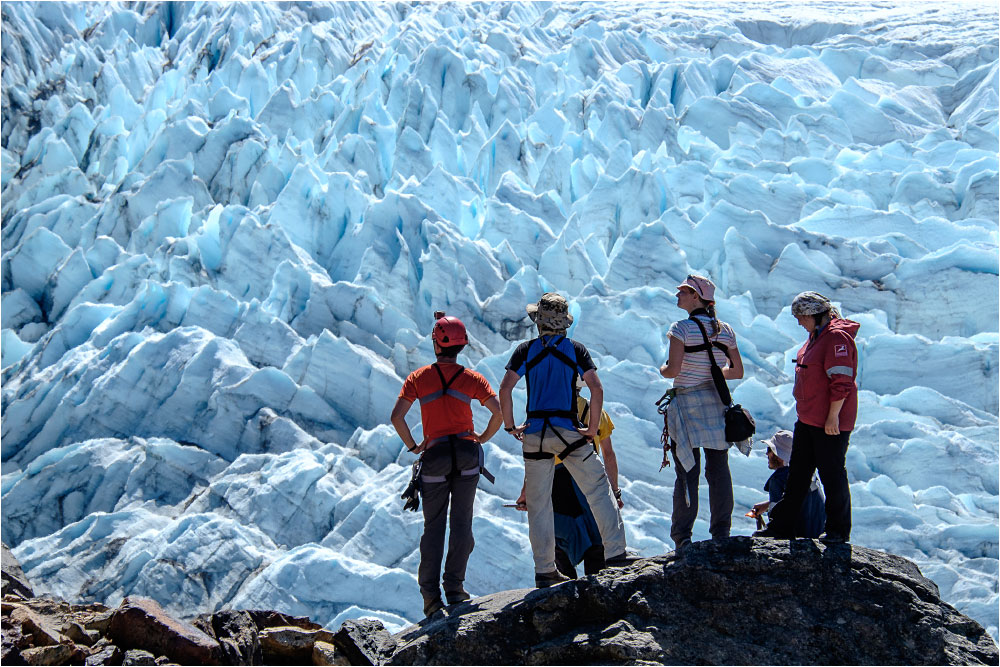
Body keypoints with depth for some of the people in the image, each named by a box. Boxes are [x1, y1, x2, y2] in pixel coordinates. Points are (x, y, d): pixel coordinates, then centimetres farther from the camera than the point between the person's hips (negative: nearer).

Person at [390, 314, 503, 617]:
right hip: (467, 454, 0)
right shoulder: (472, 378, 2)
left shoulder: (418, 378, 1)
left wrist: (412, 446, 4)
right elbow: (498, 412, -7)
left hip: (434, 455, 0)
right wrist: (482, 439, 7)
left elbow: (396, 416, -7)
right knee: (461, 522, 5)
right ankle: (454, 588, 2)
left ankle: (430, 594, 0)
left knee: (433, 526, 5)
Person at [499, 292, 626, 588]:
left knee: (538, 505, 6)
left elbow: (505, 389, -7)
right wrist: (592, 428, 0)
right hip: (569, 433, -1)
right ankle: (616, 554, -3)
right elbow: (597, 389, -7)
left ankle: (545, 571, 7)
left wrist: (510, 427, 2)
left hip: (535, 435, 1)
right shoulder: (576, 350, 3)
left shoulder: (526, 350, 3)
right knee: (599, 490, 5)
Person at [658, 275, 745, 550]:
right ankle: (721, 533, 12)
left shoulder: (682, 328, -11)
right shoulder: (725, 330, 6)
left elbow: (673, 369, -18)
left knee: (687, 472, 0)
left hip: (687, 404, -4)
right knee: (718, 470, 9)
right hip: (716, 403, 4)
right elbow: (738, 371, 9)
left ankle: (682, 536, 2)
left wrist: (662, 370, 4)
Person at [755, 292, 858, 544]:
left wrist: (833, 417, -21)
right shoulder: (815, 336, 14)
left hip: (831, 423, -10)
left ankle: (838, 530, 12)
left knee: (832, 474, 0)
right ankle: (782, 525, 21)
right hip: (807, 419, 10)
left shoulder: (837, 338, -18)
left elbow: (841, 383, -22)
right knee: (797, 472, 14)